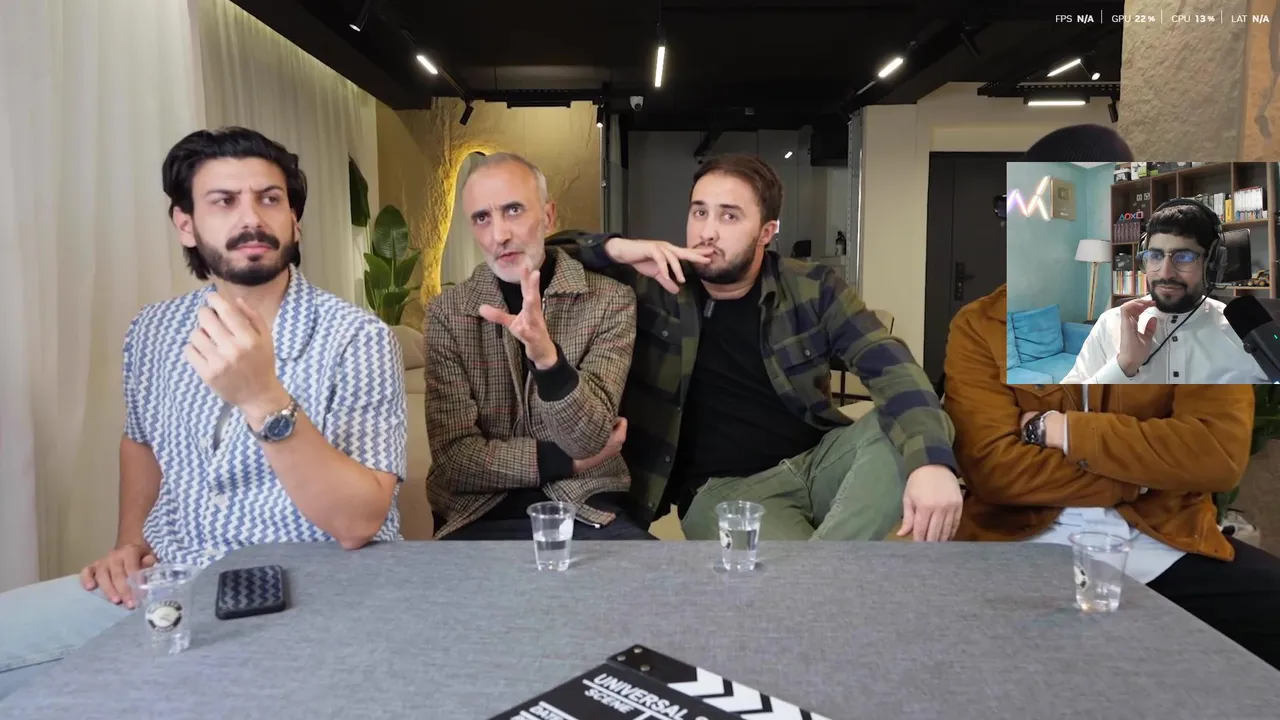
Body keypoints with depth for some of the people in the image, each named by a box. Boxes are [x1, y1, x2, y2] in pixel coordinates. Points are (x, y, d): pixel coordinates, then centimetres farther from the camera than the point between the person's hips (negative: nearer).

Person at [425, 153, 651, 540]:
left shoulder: (610, 301, -5)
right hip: (478, 516, 0)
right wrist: (566, 462, -10)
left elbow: (587, 439, -15)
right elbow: (455, 457, -7)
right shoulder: (446, 313, -1)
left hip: (584, 510, 0)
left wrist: (546, 356, -32)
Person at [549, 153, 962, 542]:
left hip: (819, 459, 5)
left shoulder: (812, 288, 1)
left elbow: (890, 368, -11)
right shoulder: (655, 287, -1)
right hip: (723, 488, -4)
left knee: (919, 432, -26)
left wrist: (931, 461, -30)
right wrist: (613, 249, -19)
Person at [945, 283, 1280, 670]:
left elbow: (1221, 452, -11)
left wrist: (1063, 431, -12)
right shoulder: (979, 326, -1)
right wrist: (1150, 474, -11)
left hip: (1163, 546, 2)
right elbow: (993, 467, -13)